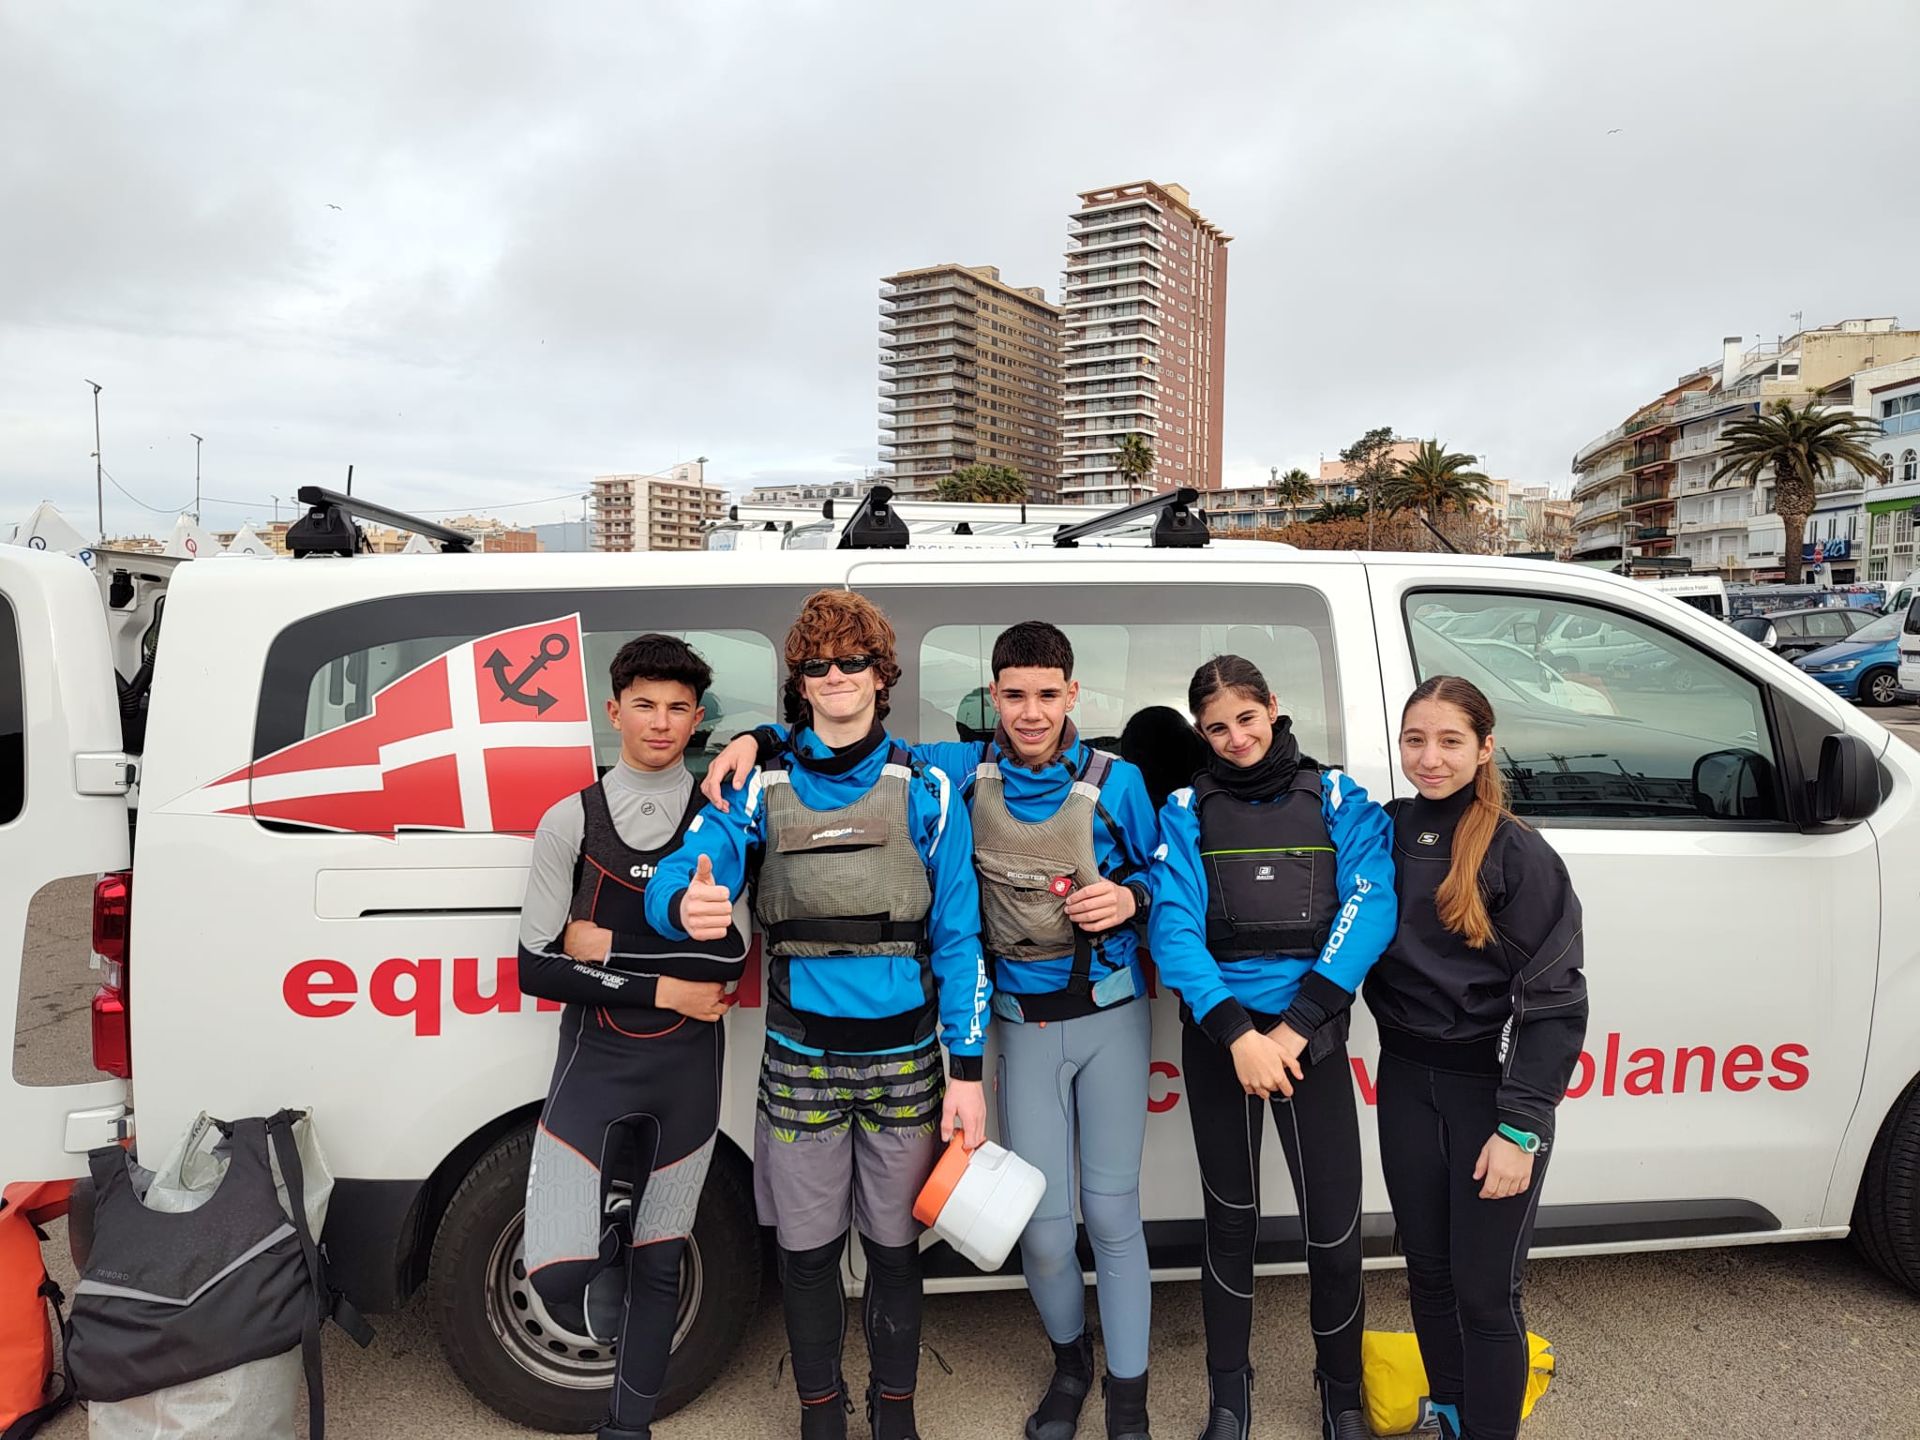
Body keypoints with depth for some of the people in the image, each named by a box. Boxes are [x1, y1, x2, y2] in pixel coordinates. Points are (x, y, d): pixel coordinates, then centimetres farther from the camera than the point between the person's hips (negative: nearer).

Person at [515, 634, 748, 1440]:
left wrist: (610, 945, -11)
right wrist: (663, 987, -9)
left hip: (687, 1070, 1)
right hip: (595, 1064, 0)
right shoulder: (571, 821, -1)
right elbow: (537, 967, -4)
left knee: (658, 1259, 13)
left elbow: (729, 955, -12)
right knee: (559, 1274, -11)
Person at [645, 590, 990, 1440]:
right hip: (799, 1060, 1)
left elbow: (959, 939, -2)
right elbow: (678, 876, -12)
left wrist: (967, 1071, -7)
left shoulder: (926, 791, -1)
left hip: (904, 1059, 0)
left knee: (894, 1242, 13)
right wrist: (685, 906, -37)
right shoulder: (759, 788, 1)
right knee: (806, 1246, 12)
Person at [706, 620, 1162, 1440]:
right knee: (1042, 1227, 5)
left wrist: (1128, 897, -15)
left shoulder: (1116, 782, -6)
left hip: (1111, 1017, -1)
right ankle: (1069, 1363, 36)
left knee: (1112, 1212, 5)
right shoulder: (964, 771, -4)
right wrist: (758, 741, -12)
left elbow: (1160, 875, 7)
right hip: (1024, 1025, 1)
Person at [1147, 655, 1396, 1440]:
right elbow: (1174, 925, -7)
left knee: (1334, 1235, 2)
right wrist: (1237, 1033, -19)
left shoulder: (1337, 798, 5)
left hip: (1310, 1034, 0)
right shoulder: (1187, 809, 4)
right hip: (1218, 1034, 0)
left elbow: (1368, 908, -7)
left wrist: (1297, 1025, -17)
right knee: (1231, 1221, 12)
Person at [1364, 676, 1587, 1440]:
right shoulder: (1386, 832, 1)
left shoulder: (1519, 853, -12)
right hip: (1407, 1083, 4)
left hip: (1492, 1087, -4)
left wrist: (1520, 1127, -15)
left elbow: (1553, 999, -12)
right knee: (1429, 1275, 16)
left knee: (1484, 1292, 3)